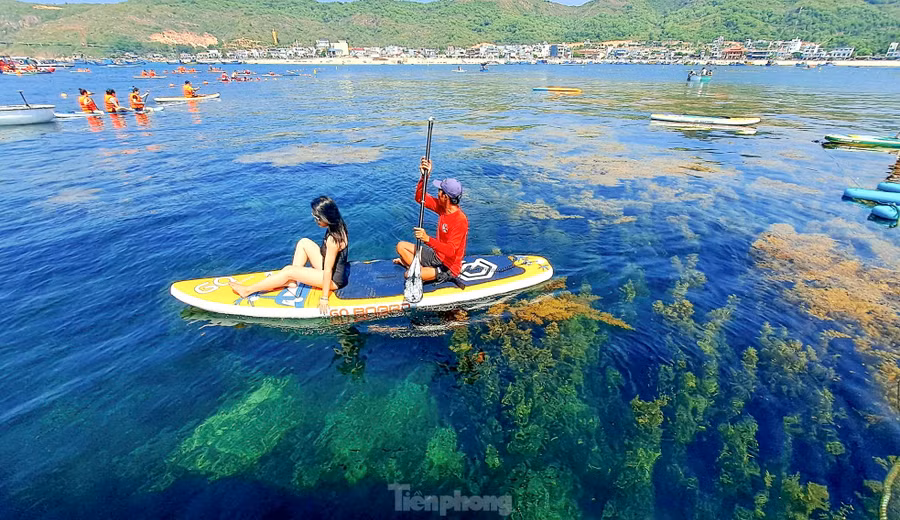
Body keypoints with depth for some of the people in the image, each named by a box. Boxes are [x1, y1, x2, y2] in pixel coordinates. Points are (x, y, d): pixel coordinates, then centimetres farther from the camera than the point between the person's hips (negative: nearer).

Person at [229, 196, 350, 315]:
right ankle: (292, 281, 9)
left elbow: (328, 270, -26)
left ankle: (247, 290, 6)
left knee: (289, 271, -10)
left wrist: (324, 298, -19)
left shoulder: (333, 239, -30)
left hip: (334, 279, -9)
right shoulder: (337, 225, -3)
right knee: (304, 242, 5)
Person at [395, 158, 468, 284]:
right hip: (437, 254, 8)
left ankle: (438, 274, 0)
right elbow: (420, 198, 5)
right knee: (401, 246, 9)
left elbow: (450, 251, -35)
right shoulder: (442, 207, -3)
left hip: (448, 267, -8)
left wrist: (428, 239, -46)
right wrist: (424, 176, -10)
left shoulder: (460, 220, -28)